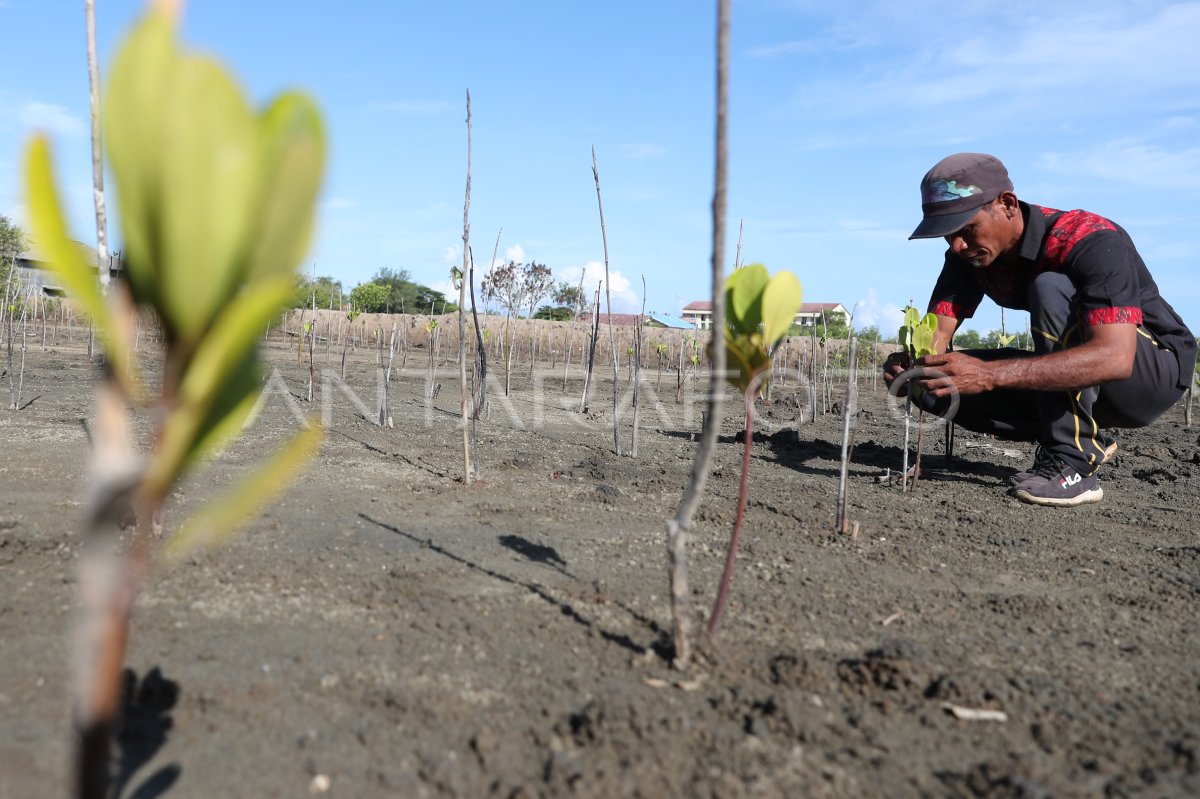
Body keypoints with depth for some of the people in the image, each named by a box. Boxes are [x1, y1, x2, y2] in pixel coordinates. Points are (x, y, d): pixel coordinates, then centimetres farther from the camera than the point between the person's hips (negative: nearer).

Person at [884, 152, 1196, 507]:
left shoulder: (1094, 242, -29)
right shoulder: (969, 254, -8)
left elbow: (1114, 358, -42)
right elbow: (934, 337, -14)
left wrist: (990, 374, -51)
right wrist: (910, 362, -39)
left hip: (1156, 370, -6)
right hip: (1073, 378, 6)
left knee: (1051, 290, -33)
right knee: (937, 384, -13)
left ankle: (1072, 463, -26)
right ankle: (1088, 438, 0)